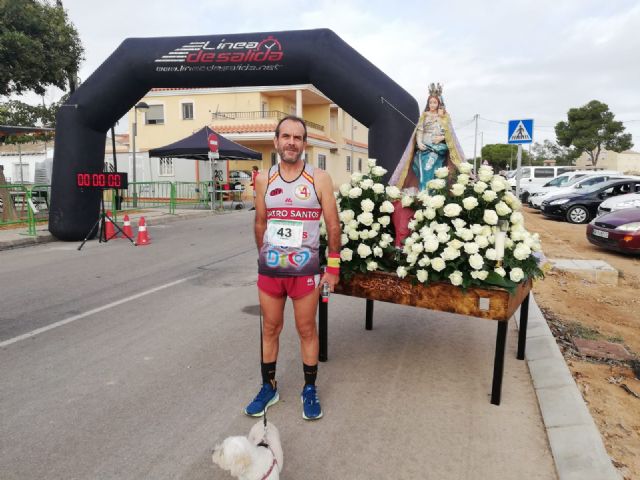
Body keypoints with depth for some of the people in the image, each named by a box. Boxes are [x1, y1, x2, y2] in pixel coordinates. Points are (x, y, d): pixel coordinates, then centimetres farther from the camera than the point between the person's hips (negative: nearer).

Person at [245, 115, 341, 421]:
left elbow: (333, 225, -2)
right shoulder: (264, 180, 3)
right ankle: (268, 387, 31)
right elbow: (260, 223, 12)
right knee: (270, 329, 14)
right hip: (269, 270, 3)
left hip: (305, 270, -2)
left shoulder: (319, 179, -5)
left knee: (307, 330, 10)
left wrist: (333, 268, -4)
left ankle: (310, 390, 27)